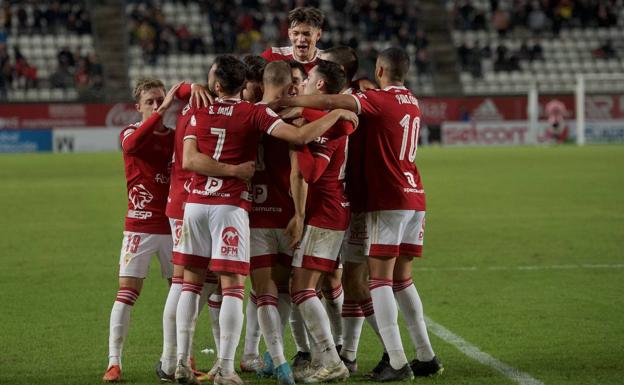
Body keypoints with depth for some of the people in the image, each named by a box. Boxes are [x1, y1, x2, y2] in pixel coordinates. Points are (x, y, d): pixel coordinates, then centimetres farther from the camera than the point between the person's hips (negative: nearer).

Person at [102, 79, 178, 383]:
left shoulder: (176, 136, 11)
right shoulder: (130, 133, -1)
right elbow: (131, 144, -27)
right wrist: (162, 110, -33)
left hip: (173, 226, 4)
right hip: (139, 226, -4)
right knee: (127, 291, -9)